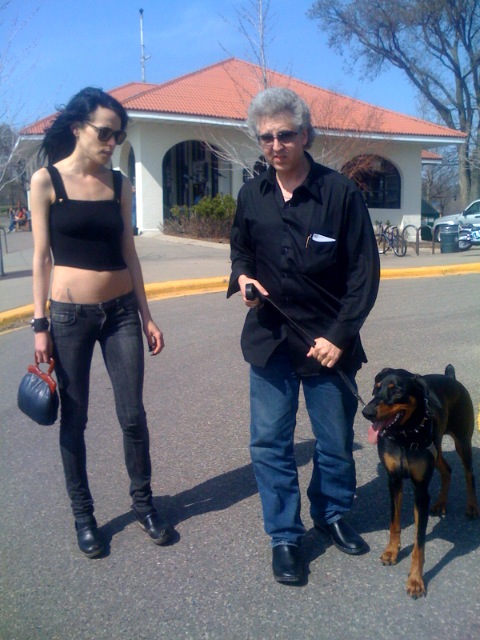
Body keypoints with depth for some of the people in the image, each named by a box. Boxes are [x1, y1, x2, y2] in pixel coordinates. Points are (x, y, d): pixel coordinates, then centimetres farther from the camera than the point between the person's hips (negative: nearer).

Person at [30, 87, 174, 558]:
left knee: (133, 415, 6)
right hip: (70, 314, -3)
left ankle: (143, 502, 27)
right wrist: (40, 324, -7)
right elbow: (42, 257, -4)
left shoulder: (118, 183, 6)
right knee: (74, 420, 8)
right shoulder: (46, 180, -4)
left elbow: (127, 252, 9)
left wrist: (146, 316, 8)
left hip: (121, 311, 3)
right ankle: (83, 514, 26)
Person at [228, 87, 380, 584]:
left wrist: (339, 336, -12)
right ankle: (284, 537, 24)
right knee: (270, 444, 5)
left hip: (328, 341, -2)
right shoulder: (251, 196, 3)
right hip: (269, 338, 3)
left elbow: (364, 273, -7)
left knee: (335, 442, 12)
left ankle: (332, 514, 39)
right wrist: (242, 276, -4)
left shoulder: (340, 193, -9)